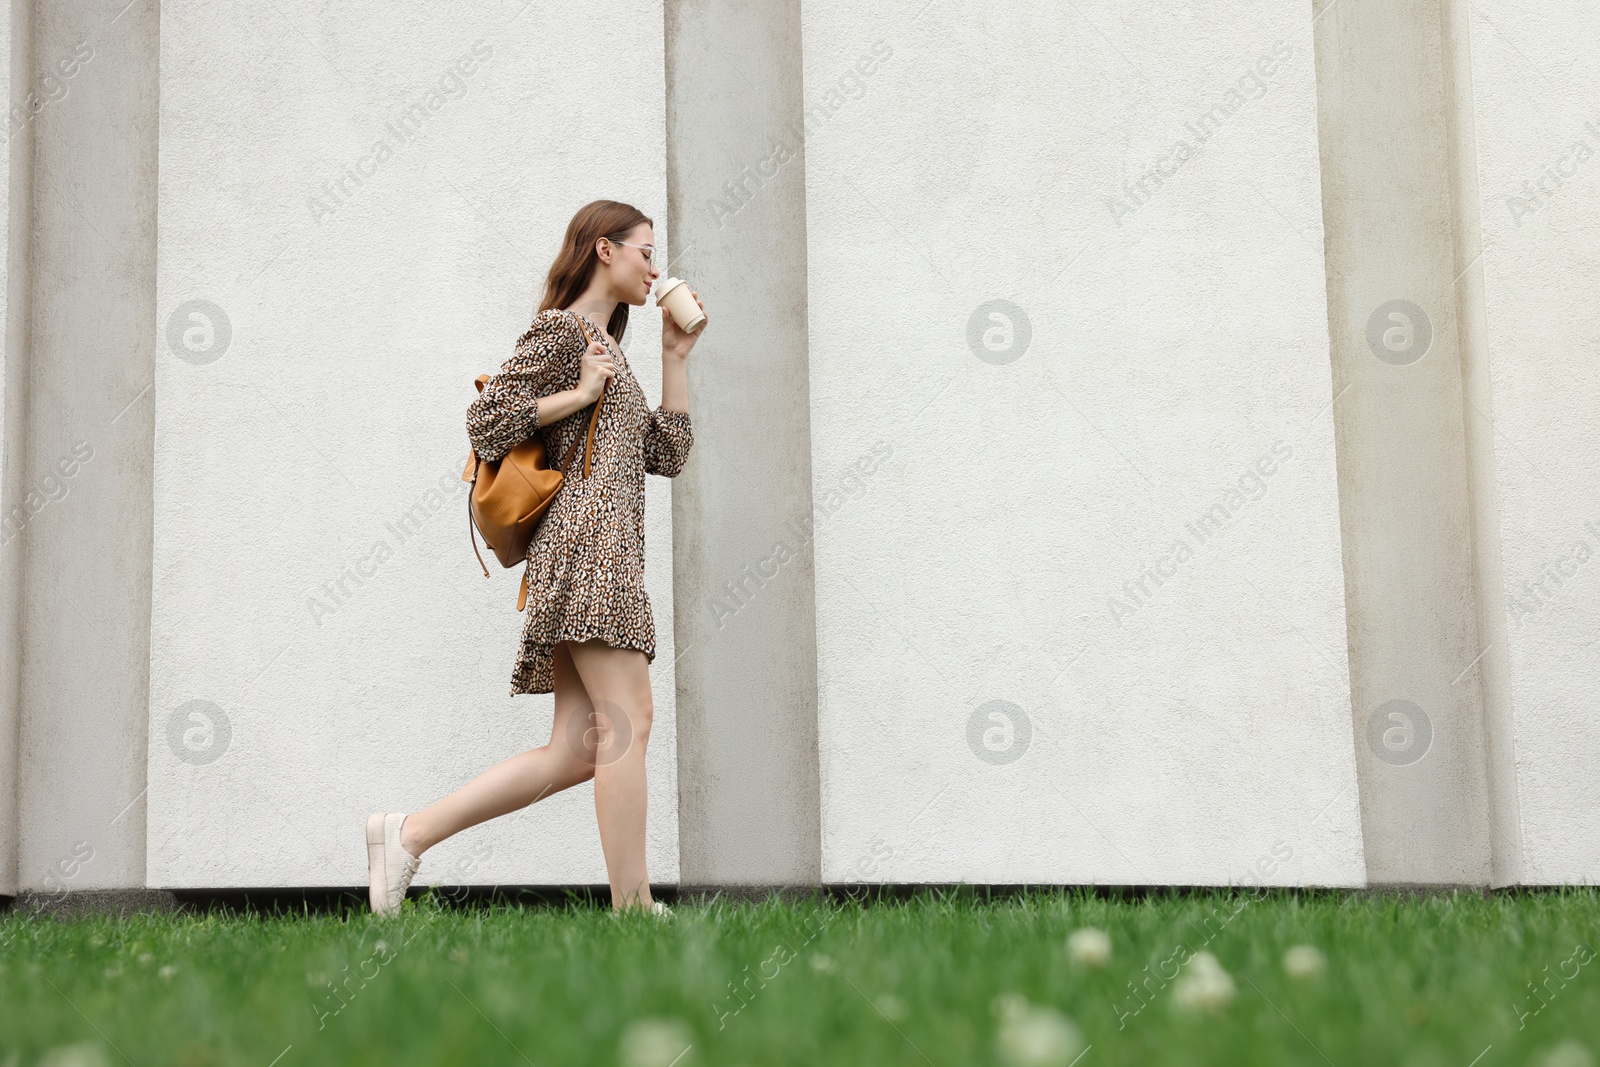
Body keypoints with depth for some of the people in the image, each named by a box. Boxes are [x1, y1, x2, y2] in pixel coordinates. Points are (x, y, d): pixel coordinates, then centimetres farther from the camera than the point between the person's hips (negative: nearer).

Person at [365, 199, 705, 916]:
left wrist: (675, 357, 22)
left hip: (598, 552, 9)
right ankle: (633, 908, -12)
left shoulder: (604, 344, 29)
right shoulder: (560, 328, 2)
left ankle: (409, 833, 2)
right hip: (591, 536, -9)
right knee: (627, 719, -13)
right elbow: (486, 421, -8)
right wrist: (582, 393, -6)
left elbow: (666, 454, 23)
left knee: (576, 751, 1)